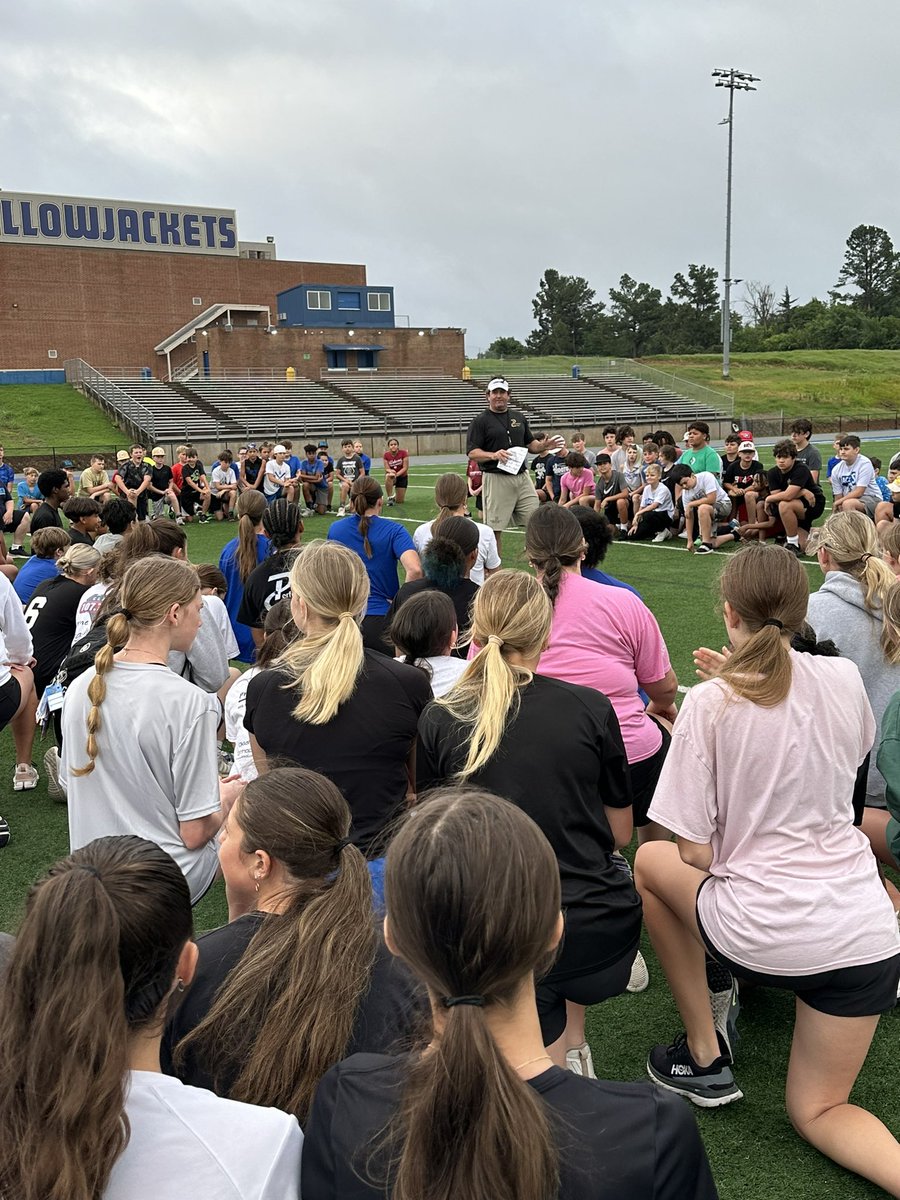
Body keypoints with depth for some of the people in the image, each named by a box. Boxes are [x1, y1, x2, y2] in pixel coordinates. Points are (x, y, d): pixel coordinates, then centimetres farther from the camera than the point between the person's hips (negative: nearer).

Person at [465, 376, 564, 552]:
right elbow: (472, 452, -6)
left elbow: (530, 444, 21)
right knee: (494, 527, -2)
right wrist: (493, 455, -23)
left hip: (522, 477, 5)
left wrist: (542, 446, -1)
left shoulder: (519, 417, 17)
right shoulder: (480, 421, 0)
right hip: (496, 479, -5)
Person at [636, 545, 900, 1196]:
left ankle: (704, 1057, 24)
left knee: (652, 860, 25)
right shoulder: (844, 678, 0)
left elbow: (696, 854, -10)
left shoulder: (710, 703, -13)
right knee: (817, 1110, 23)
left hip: (766, 933, -4)